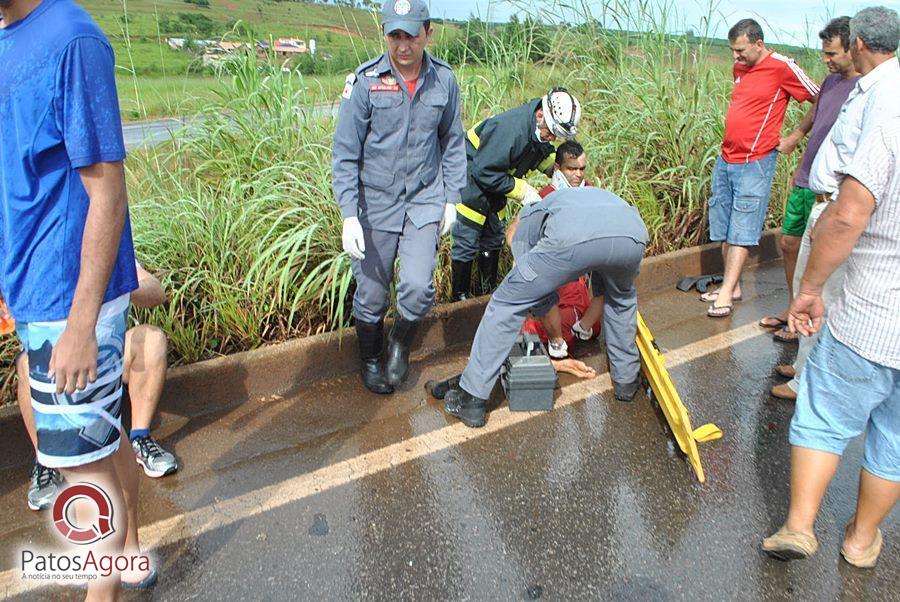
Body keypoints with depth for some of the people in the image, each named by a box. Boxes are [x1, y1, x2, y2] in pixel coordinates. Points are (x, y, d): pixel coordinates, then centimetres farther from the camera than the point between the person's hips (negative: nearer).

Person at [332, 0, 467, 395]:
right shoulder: (364, 82, -9)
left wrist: (451, 199, 7)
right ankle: (369, 359, 35)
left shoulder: (443, 80, -1)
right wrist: (349, 215, -15)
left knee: (418, 288, -10)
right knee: (372, 293, 7)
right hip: (375, 202, -1)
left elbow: (453, 143, 11)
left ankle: (400, 345, 23)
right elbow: (345, 153, -8)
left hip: (425, 200, 1)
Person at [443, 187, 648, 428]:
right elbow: (601, 290, 50)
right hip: (633, 235, 4)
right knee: (622, 298, 38)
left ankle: (471, 401, 16)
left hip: (573, 238, -4)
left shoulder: (524, 224, 35)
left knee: (506, 304, 14)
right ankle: (627, 380, 45)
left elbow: (542, 293, 31)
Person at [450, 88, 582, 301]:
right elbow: (484, 172, -32)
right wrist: (522, 190, -26)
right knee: (467, 243, -3)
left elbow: (545, 155, 12)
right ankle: (459, 297, 10)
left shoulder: (540, 132, -9)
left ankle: (488, 292, 28)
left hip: (493, 183, 9)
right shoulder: (510, 129, -34)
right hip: (470, 179, -9)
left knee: (493, 238, 15)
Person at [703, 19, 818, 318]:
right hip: (725, 160, 8)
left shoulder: (782, 67, -10)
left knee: (741, 231, -6)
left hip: (755, 164, -8)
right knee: (724, 229, 8)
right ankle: (733, 286, 17)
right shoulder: (739, 68, 12)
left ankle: (726, 294, -5)